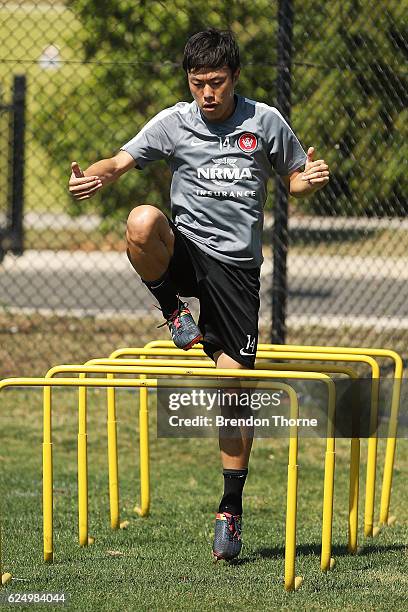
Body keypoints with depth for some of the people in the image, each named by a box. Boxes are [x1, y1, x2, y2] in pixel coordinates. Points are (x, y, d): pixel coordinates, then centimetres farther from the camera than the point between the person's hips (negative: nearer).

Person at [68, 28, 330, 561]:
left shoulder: (265, 122, 3)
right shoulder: (173, 123, 2)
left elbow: (294, 178, 15)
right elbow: (121, 162, -3)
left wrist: (310, 179, -10)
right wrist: (94, 177, -25)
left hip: (237, 264, 0)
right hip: (184, 249, 0)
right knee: (142, 221, -37)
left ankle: (231, 509, 10)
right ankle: (173, 311, -8)